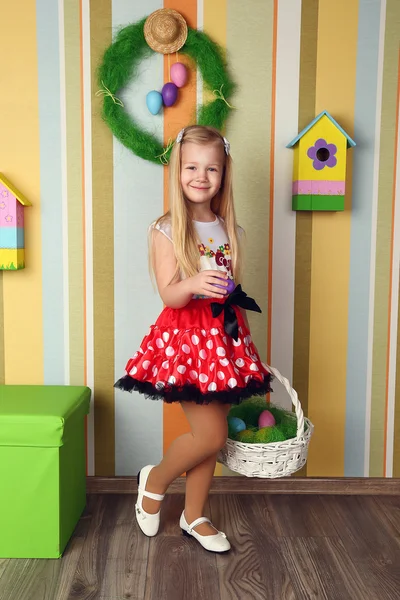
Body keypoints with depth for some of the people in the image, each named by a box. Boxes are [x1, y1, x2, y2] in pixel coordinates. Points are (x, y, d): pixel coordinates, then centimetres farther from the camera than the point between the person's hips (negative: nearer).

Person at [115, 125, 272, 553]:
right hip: (185, 335, -5)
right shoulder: (166, 230, -7)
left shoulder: (229, 229, 8)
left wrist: (244, 344, 15)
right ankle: (154, 480, 24)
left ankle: (194, 516, 30)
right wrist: (194, 284, -37)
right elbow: (169, 295, -16)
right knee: (211, 435, -5)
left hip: (224, 335, 5)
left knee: (210, 436, 10)